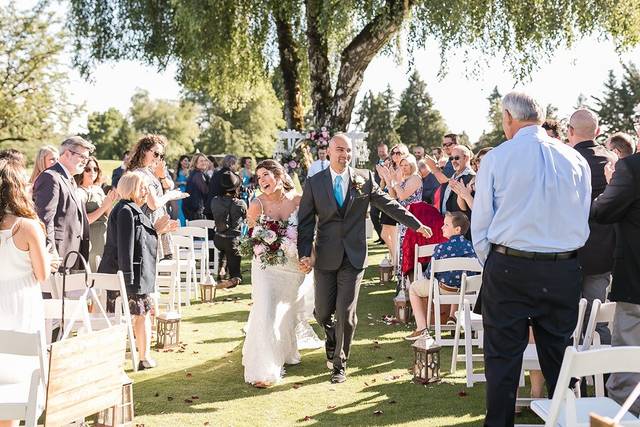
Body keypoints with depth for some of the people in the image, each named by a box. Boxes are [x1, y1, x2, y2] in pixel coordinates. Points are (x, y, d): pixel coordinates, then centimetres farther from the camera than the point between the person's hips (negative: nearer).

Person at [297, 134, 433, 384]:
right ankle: (332, 341, 41)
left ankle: (339, 363, 16)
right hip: (325, 257, 1)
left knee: (346, 313, -2)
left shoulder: (364, 179, 2)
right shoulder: (313, 184, 0)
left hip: (354, 256, 0)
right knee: (323, 312, 7)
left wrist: (417, 225, 11)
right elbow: (306, 223, -1)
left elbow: (389, 205, 10)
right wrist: (304, 254, -11)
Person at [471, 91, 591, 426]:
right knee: (559, 356, 14)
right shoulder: (576, 160, 2)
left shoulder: (496, 158, -6)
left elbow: (480, 222, -2)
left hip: (508, 267, -3)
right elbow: (583, 219, 8)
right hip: (564, 270, 3)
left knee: (503, 357, 7)